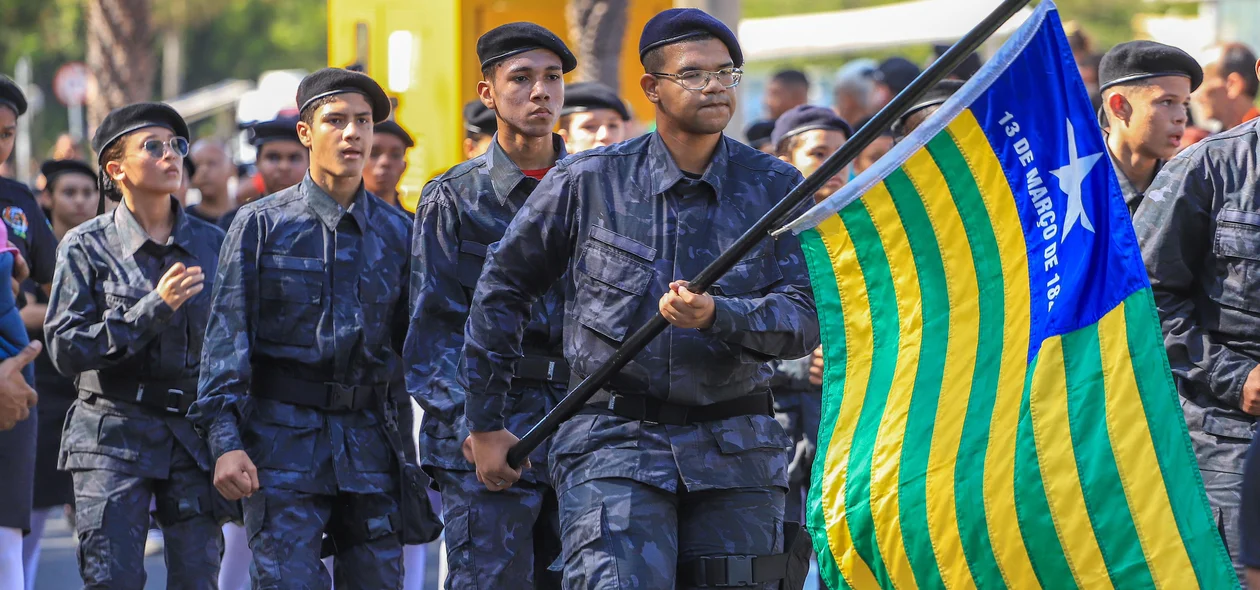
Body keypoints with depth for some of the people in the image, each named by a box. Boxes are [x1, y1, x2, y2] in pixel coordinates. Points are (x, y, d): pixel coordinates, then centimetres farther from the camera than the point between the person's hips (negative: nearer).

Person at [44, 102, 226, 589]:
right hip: (114, 434, -2)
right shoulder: (87, 247, -1)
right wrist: (155, 307, -16)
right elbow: (65, 348, -8)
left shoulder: (211, 243, 8)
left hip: (194, 434, 3)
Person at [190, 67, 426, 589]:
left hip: (370, 440, 3)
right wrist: (225, 439, -13)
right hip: (283, 434, -3)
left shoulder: (395, 231, 11)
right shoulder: (262, 224, 2)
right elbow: (227, 334, -3)